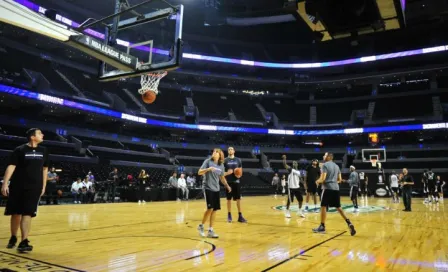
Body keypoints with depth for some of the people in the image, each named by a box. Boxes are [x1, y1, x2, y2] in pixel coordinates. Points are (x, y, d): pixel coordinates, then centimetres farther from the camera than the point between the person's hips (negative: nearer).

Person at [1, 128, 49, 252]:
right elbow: (11, 166, -10)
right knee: (16, 213, 10)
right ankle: (13, 238, 31)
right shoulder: (19, 150, -5)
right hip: (17, 186, -1)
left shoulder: (43, 151, 6)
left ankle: (23, 242, -3)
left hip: (34, 187, 2)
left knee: (27, 214, -5)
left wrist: (43, 186, 10)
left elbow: (44, 169, 13)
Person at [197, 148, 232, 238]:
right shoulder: (208, 161, -4)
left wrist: (227, 186, 20)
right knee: (210, 208, -11)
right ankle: (201, 226, 9)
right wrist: (208, 169, -24)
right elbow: (199, 172, -9)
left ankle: (210, 231, 12)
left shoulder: (221, 165, 9)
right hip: (208, 188, -5)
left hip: (216, 189, 5)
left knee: (214, 209, 3)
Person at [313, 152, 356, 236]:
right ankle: (349, 223, 2)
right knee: (338, 207, 13)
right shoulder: (336, 166, 17)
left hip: (327, 188, -7)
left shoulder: (325, 165, -7)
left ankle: (322, 227, 5)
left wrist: (318, 181, 5)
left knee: (323, 207, 1)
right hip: (336, 188, 7)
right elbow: (340, 180, 18)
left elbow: (323, 179, -15)